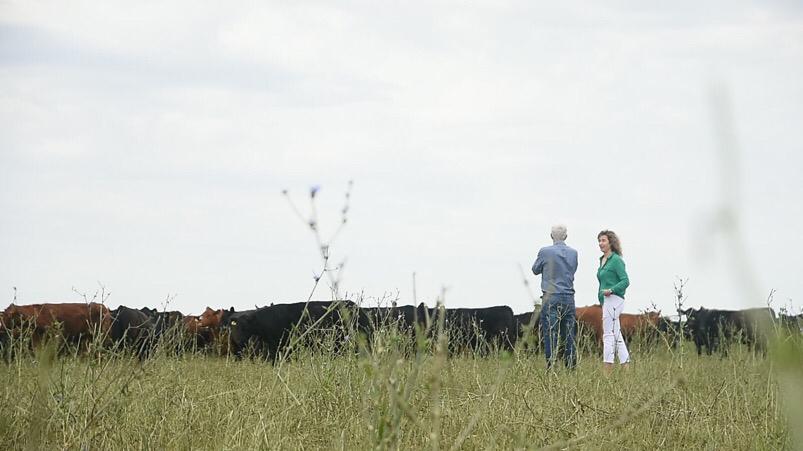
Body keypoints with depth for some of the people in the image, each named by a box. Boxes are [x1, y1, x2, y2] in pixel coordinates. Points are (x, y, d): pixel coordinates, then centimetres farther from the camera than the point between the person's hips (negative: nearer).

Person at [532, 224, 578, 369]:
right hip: (569, 297, 4)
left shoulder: (545, 252, -7)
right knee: (569, 335, 8)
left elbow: (536, 270, 7)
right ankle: (571, 366, 8)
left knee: (550, 335, -3)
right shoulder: (573, 253, 4)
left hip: (551, 298, -4)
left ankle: (551, 366, -8)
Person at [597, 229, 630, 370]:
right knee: (616, 334, 11)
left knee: (609, 333, -13)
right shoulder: (602, 260, 17)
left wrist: (611, 290, -28)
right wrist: (601, 301, 20)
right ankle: (626, 366, 14)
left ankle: (608, 368, -16)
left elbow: (625, 281, -16)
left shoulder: (616, 260, -9)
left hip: (614, 299, -10)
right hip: (605, 301, 10)